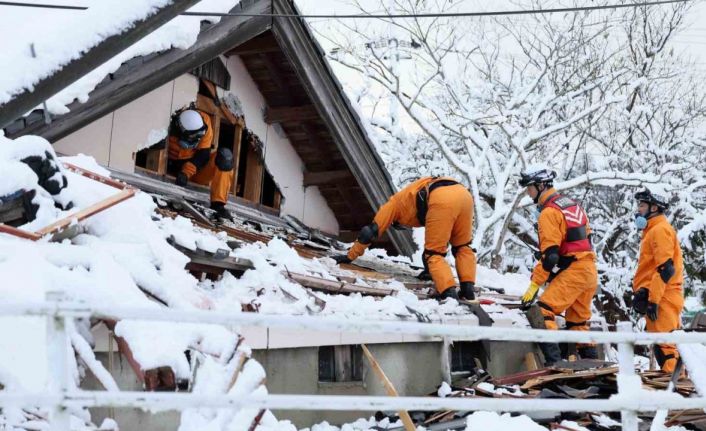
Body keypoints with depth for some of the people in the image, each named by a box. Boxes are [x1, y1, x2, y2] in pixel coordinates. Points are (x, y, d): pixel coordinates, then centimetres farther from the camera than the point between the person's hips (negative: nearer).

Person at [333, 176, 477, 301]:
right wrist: (431, 267, 57)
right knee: (462, 247, 23)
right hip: (464, 194, 6)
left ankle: (449, 293, -11)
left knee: (433, 253, 5)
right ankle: (468, 288, 9)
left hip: (442, 200, -6)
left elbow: (372, 230, 31)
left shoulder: (395, 203, 31)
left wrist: (350, 256, 38)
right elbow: (438, 241, 52)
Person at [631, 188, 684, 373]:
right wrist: (641, 293, 21)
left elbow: (665, 269, -18)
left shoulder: (660, 229, -9)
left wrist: (652, 299, -21)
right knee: (663, 343, 12)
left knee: (664, 344, -12)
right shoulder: (653, 231, 22)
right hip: (659, 297, 10)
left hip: (662, 298, -10)